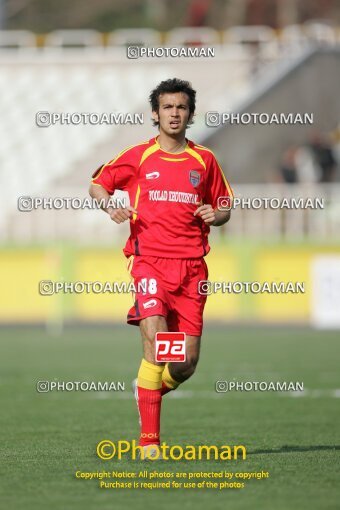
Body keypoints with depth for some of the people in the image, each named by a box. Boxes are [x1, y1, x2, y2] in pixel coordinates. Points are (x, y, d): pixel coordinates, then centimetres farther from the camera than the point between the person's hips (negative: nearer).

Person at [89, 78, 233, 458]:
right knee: (156, 343, -19)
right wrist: (110, 205, -6)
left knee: (187, 362, 0)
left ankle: (150, 389, 34)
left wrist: (215, 215, -4)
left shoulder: (204, 160, 11)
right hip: (149, 260, -3)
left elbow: (224, 208, 19)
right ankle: (148, 439, -13)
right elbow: (96, 184, 16)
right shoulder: (138, 157, 5)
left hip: (192, 265, 3)